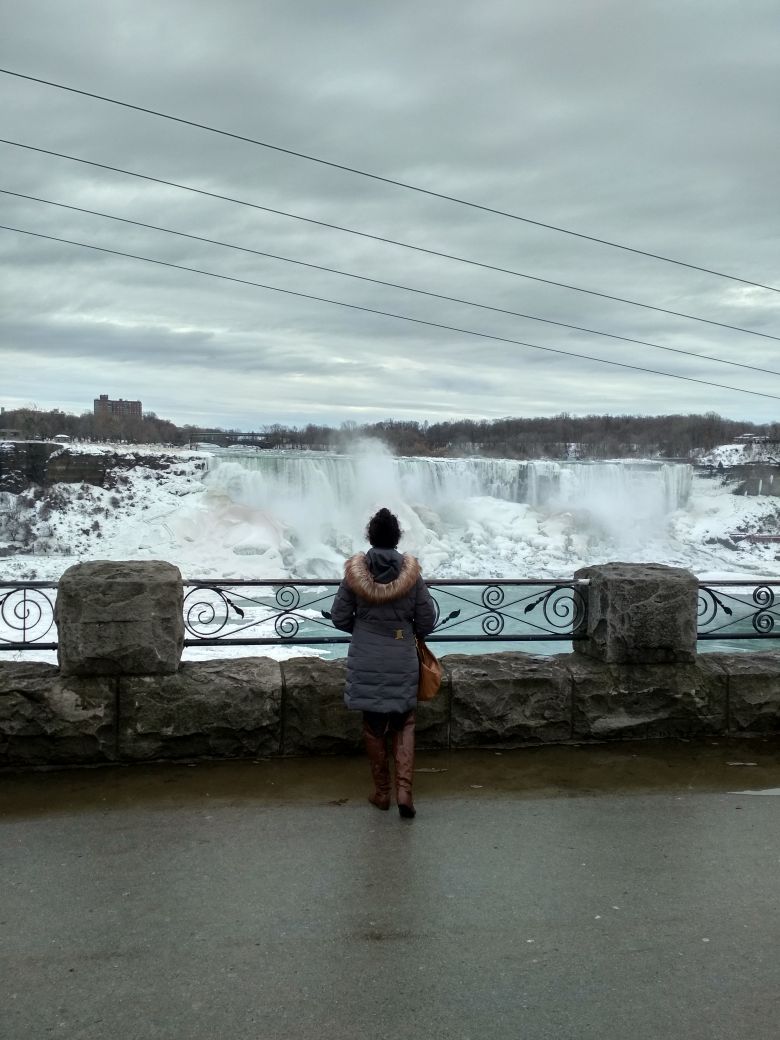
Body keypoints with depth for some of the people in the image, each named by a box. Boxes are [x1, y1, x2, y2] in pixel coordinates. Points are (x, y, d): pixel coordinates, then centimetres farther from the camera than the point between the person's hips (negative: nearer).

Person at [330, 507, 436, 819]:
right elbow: (427, 620, -3)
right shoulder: (411, 572, -9)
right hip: (402, 662, 0)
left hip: (366, 662, 0)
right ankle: (404, 789, 1)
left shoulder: (355, 572, -9)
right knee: (404, 726, 13)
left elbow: (339, 617, -3)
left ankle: (382, 791, 22)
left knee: (373, 728, 14)